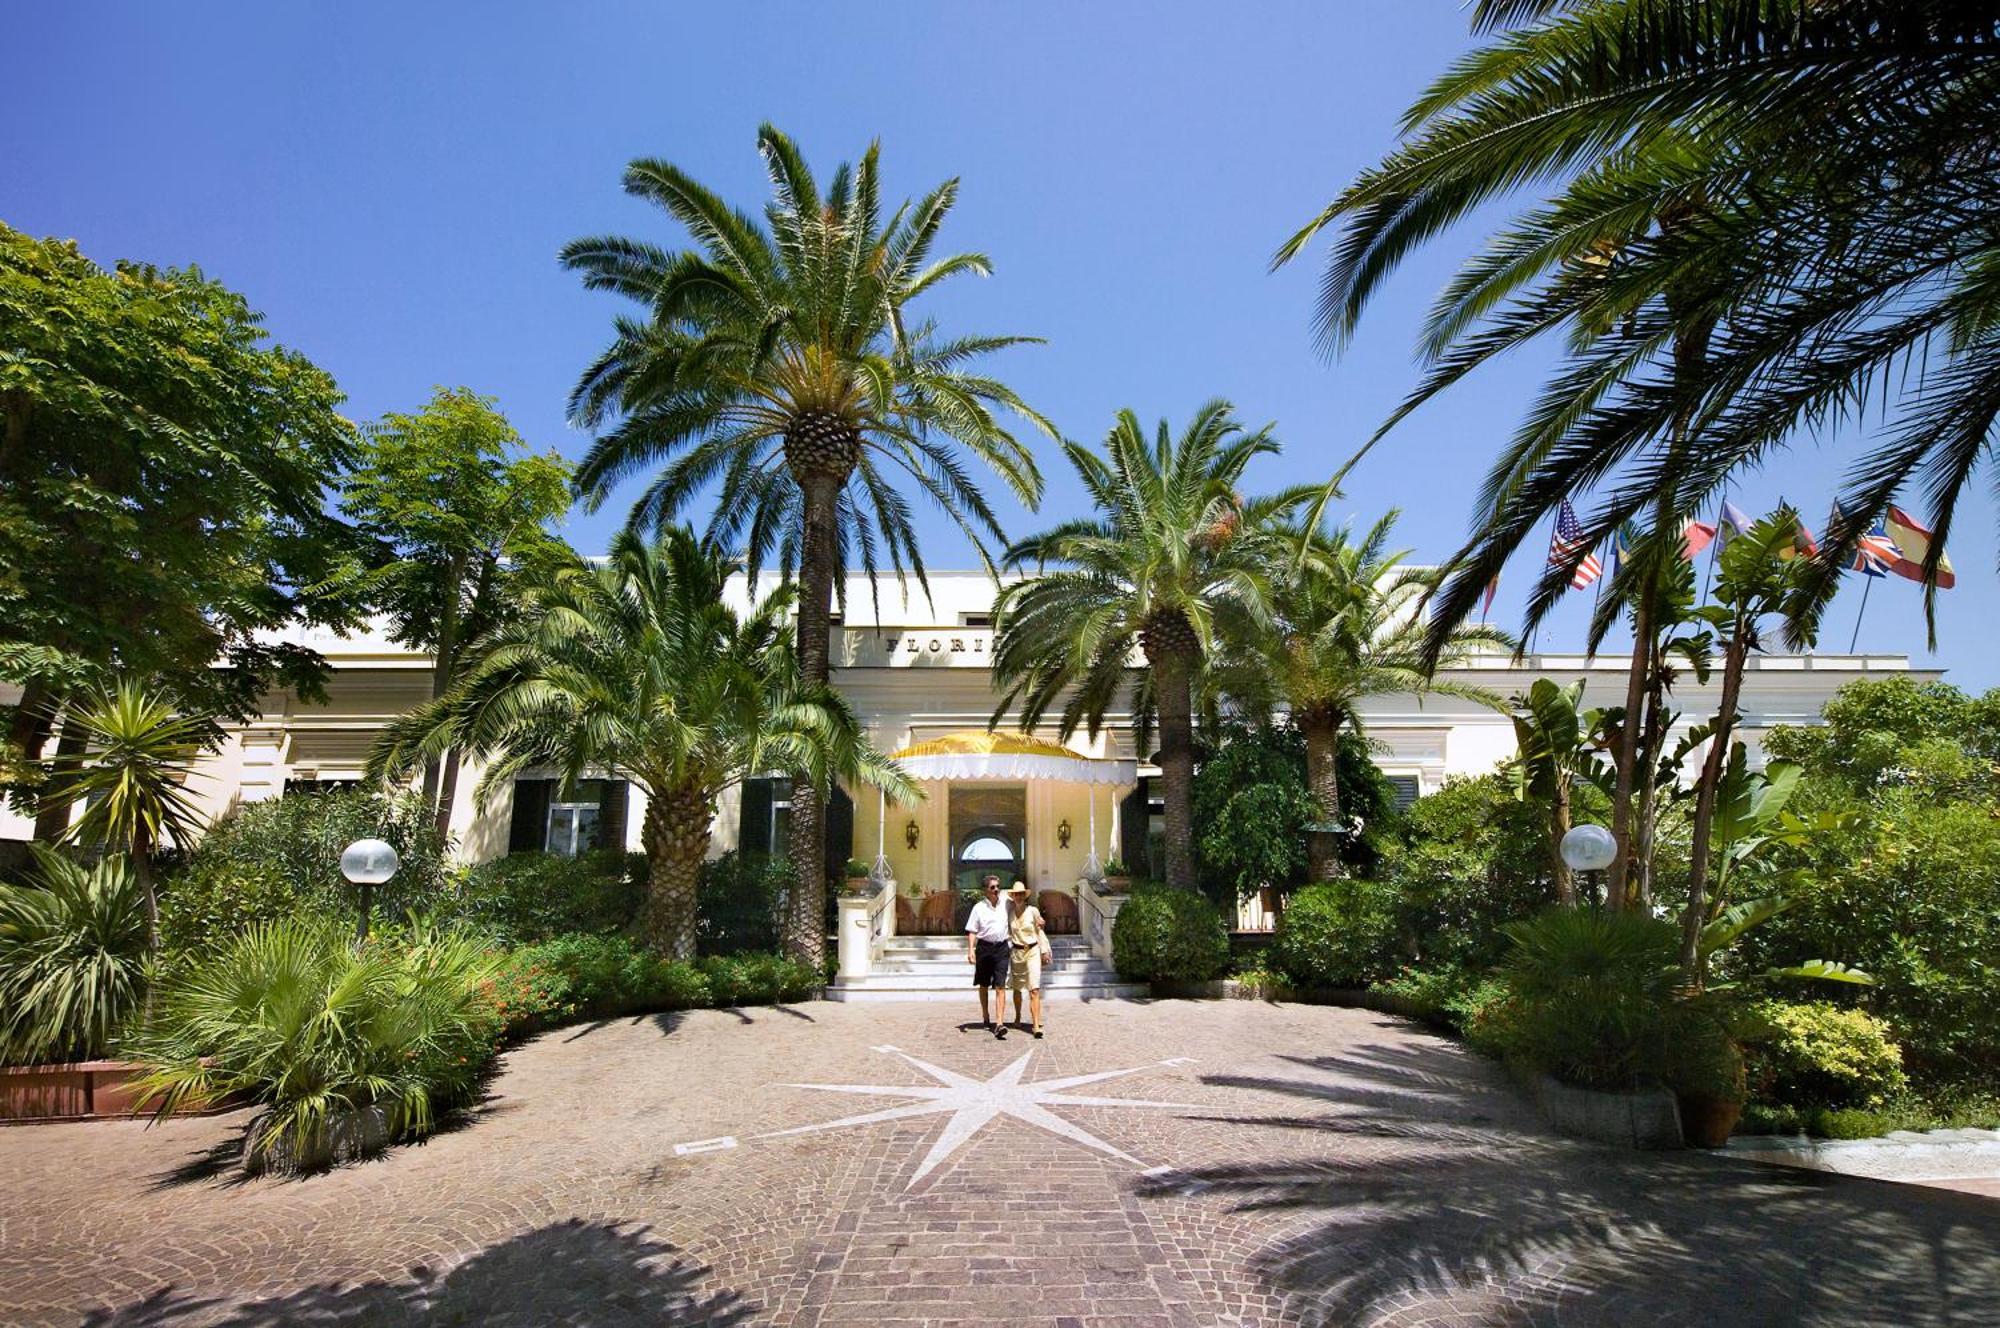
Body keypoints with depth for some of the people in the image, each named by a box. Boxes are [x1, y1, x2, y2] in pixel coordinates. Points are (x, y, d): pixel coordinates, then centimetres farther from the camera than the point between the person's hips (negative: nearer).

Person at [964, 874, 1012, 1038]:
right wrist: (970, 950, -14)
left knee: (1000, 987, -9)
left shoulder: (1005, 904, 6)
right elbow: (971, 930, -3)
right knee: (984, 986, 15)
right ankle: (985, 1016, 36)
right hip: (984, 947, 0)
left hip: (1002, 948, 1)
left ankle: (999, 1023, -15)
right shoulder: (979, 907, -2)